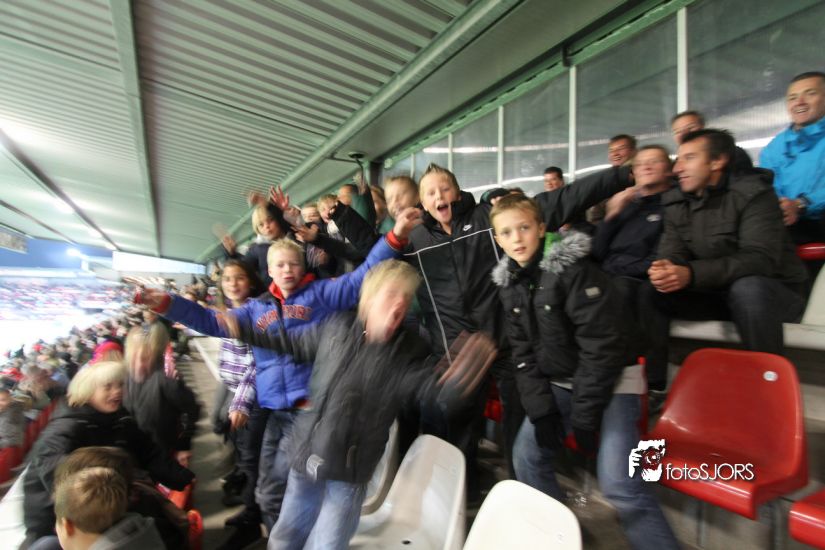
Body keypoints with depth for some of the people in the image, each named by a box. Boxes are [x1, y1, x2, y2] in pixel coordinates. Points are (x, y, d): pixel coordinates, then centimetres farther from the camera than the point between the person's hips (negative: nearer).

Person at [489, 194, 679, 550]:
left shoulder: (573, 269, -20)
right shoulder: (509, 282, 0)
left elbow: (602, 344, -20)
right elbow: (523, 351, 3)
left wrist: (583, 415, -17)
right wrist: (541, 409, -4)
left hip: (610, 381, -6)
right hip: (557, 384, 7)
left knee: (618, 483, -17)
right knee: (527, 456, 9)